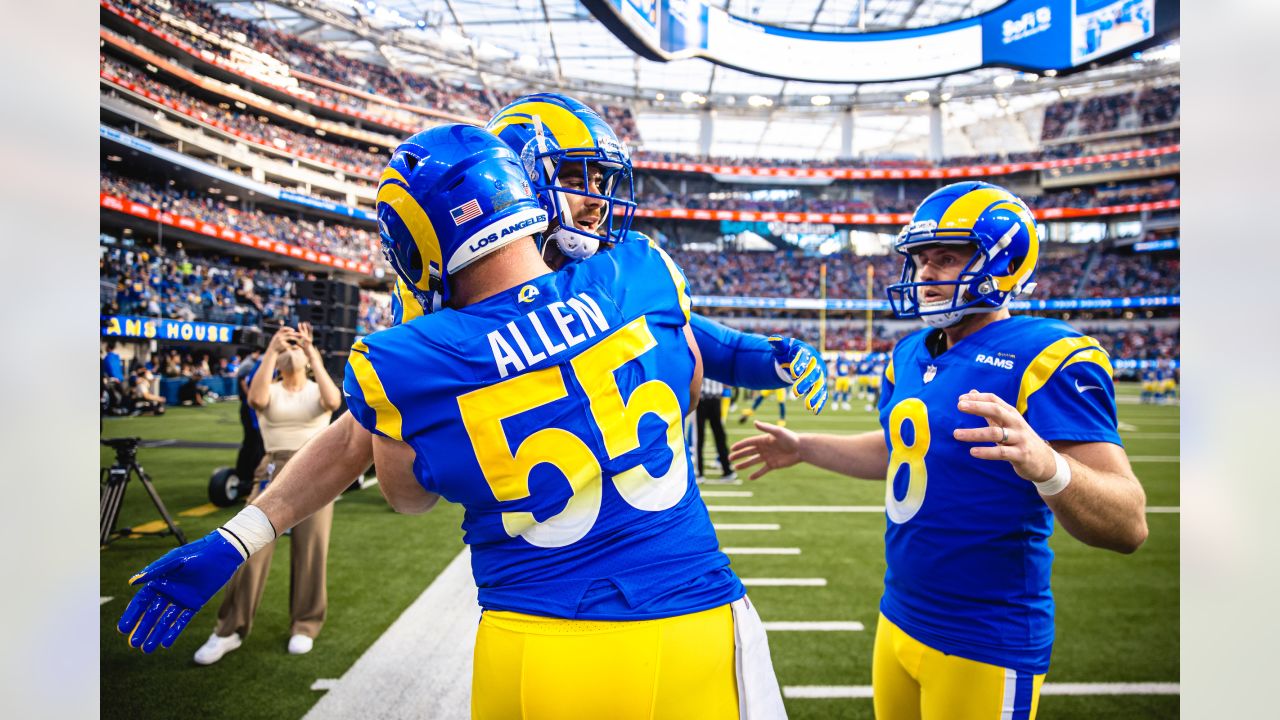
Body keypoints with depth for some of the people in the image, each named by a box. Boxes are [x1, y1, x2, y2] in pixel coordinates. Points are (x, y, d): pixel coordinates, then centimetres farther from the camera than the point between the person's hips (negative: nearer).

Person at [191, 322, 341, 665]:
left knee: (312, 550, 1)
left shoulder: (317, 390, 7)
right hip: (274, 472, 1)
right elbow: (256, 399, -18)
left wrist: (312, 354, -20)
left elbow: (334, 401, -19)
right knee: (252, 549, -4)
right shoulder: (271, 391, 8)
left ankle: (305, 626, 17)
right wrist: (271, 351, -20)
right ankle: (230, 630, 10)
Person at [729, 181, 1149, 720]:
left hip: (984, 646, -7)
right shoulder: (911, 354, 4)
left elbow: (1128, 525, -25)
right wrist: (802, 448, 23)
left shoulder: (1044, 358, -19)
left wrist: (1047, 465, -44)